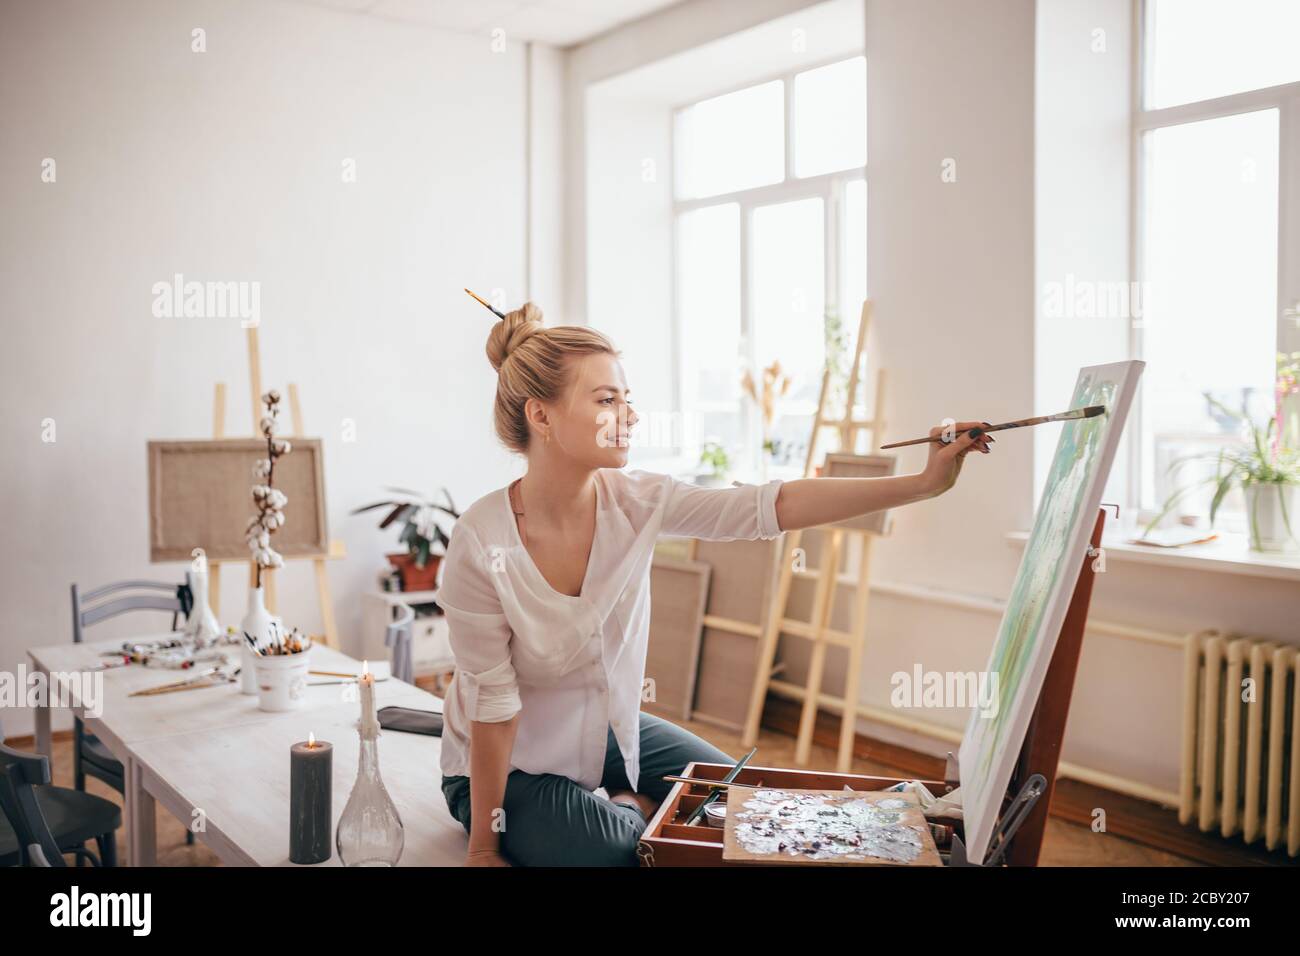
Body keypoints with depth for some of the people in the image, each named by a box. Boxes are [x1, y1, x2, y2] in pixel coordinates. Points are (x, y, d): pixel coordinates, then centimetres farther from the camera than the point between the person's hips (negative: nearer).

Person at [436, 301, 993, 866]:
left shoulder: (634, 501, -16)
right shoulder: (481, 543, -28)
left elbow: (772, 506, -22)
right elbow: (494, 705, -23)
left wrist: (924, 483, -28)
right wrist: (483, 846, -15)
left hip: (609, 728, 5)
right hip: (508, 765, -5)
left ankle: (631, 804, 22)